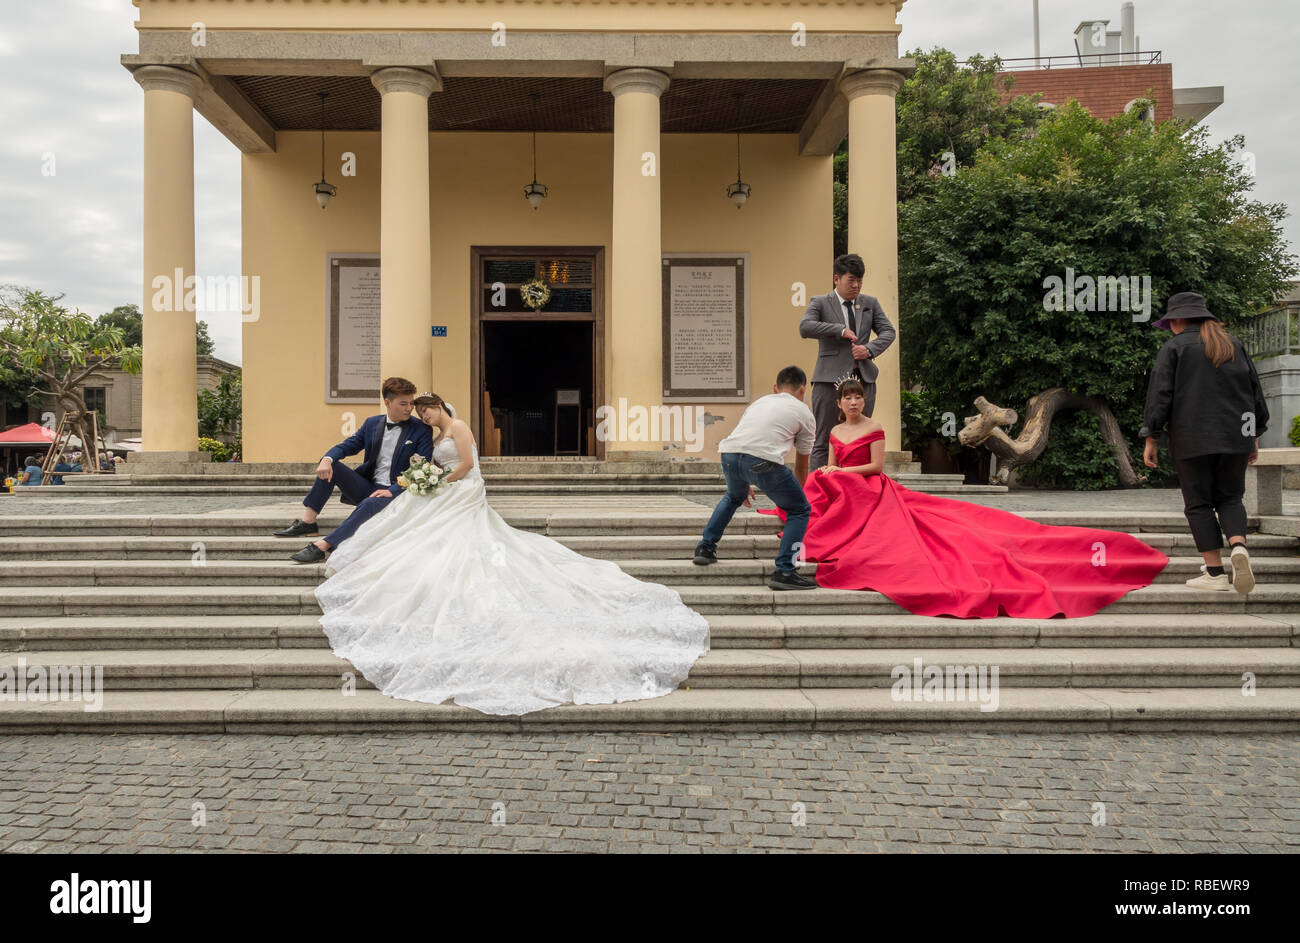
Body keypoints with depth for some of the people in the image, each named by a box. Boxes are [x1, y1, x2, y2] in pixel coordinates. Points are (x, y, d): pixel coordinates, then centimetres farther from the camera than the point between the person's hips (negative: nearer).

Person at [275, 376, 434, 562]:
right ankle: (307, 521, -13)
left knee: (369, 504, -37)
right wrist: (327, 459, -15)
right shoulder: (372, 423, 10)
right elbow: (347, 446, 9)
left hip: (396, 493, -6)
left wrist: (392, 491, -21)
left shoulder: (420, 430, -4)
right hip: (368, 487, 6)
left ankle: (321, 546, -41)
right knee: (330, 465, -10)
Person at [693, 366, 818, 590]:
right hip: (763, 460, -5)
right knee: (799, 511, 14)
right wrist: (793, 497, 44)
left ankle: (705, 547, 36)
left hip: (729, 454, 5)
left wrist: (744, 482, 58)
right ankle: (784, 571, 5)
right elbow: (801, 466, 27)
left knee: (734, 497, 37)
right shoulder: (804, 412, 21)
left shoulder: (759, 401, 33)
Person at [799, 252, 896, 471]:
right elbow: (804, 328, -13)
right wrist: (840, 330, -15)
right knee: (823, 441, -3)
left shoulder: (870, 303, 16)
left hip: (863, 378, 4)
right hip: (830, 379, -4)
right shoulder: (820, 303, 3)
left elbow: (888, 331, 11)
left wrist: (870, 349, -8)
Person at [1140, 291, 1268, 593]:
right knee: (1230, 497, 14)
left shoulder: (1174, 347, 0)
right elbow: (1255, 390, 14)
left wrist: (1150, 438, -3)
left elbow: (1160, 393, -7)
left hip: (1193, 439, -4)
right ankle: (1239, 546, -13)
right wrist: (1254, 438, 20)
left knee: (1199, 504, 2)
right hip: (1235, 436, 4)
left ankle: (1215, 572, 0)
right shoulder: (1234, 344, 13)